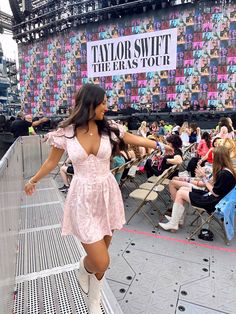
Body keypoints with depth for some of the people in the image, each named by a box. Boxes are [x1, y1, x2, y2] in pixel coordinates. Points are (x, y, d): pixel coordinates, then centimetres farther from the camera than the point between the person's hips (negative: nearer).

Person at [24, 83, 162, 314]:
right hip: (83, 198, -3)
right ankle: (83, 269, 37)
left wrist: (159, 145, 10)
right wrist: (33, 181, 18)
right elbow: (52, 161, 6)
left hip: (108, 194, 3)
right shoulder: (66, 132, -9)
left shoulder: (109, 128, -3)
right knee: (101, 261, -4)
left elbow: (135, 140, 12)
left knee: (102, 251, 19)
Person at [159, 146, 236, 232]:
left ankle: (173, 224, 0)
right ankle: (177, 218, 10)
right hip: (212, 197, 10)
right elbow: (214, 187, 6)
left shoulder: (225, 174, -24)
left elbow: (215, 193, -21)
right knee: (182, 189, 7)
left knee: (180, 193, -10)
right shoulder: (225, 170, 6)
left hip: (213, 202, -10)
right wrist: (203, 176, -4)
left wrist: (204, 177, -15)